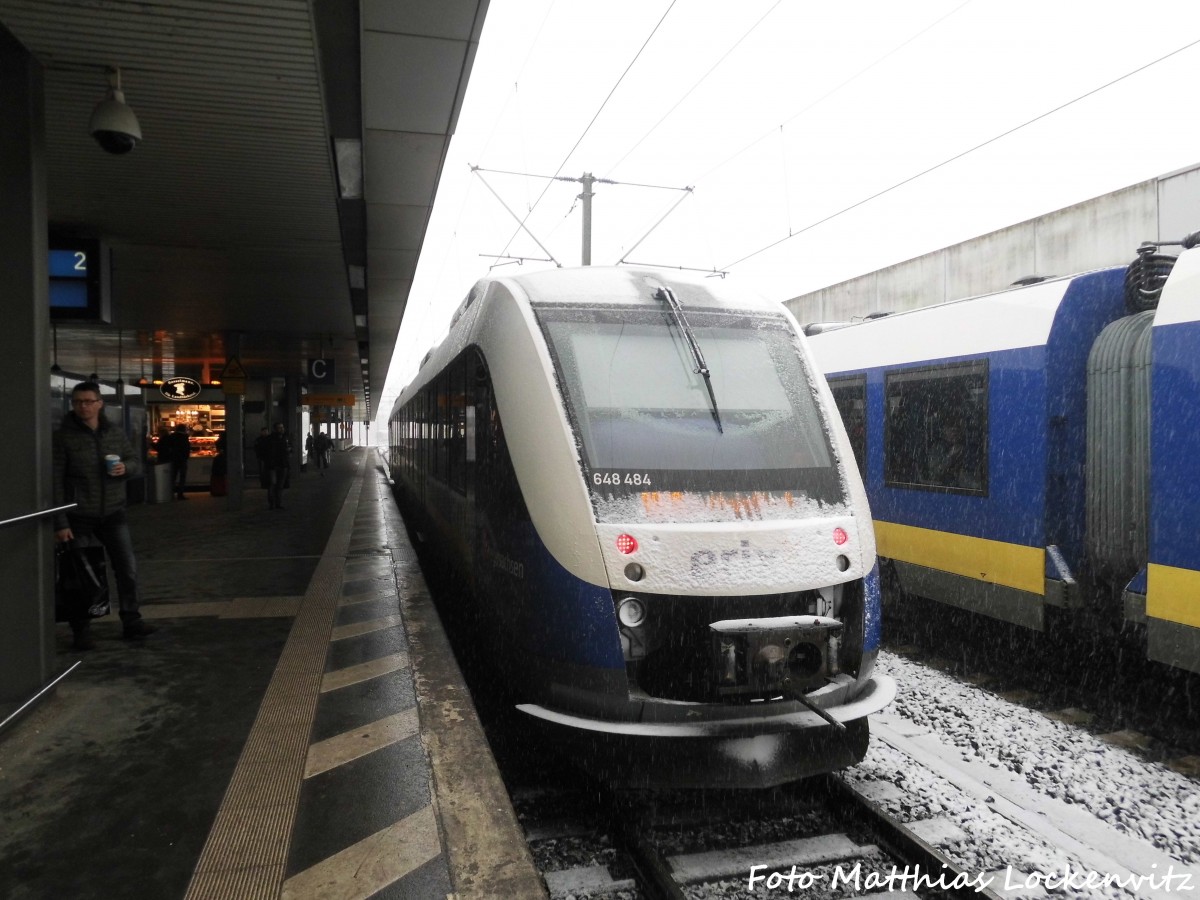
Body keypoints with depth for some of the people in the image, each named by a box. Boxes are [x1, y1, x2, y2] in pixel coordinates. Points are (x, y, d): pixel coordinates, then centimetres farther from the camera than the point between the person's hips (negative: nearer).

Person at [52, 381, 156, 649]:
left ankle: (131, 621, 18)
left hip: (113, 513, 3)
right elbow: (55, 481, -10)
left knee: (128, 568, 4)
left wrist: (125, 467, -12)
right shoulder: (63, 437, -7)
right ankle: (81, 632, 17)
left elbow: (137, 462, 14)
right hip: (79, 517, -3)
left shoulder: (116, 433, 5)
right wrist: (60, 522, -15)